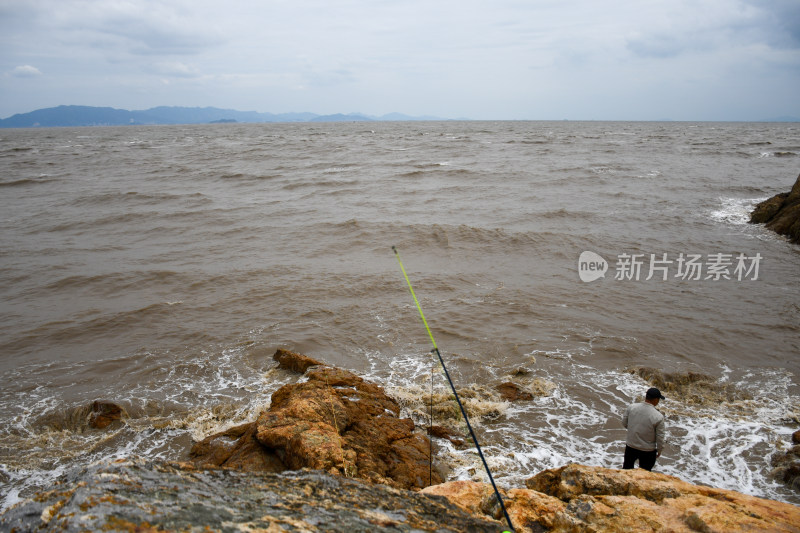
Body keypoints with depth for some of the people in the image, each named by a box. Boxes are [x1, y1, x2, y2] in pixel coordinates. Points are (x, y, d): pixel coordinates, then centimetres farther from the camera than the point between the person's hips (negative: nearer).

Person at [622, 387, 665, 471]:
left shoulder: (631, 407, -14)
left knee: (627, 468, 24)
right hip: (648, 451, -3)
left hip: (630, 447, 3)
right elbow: (660, 437, -14)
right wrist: (659, 450, 4)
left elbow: (624, 423, 0)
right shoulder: (658, 417, -23)